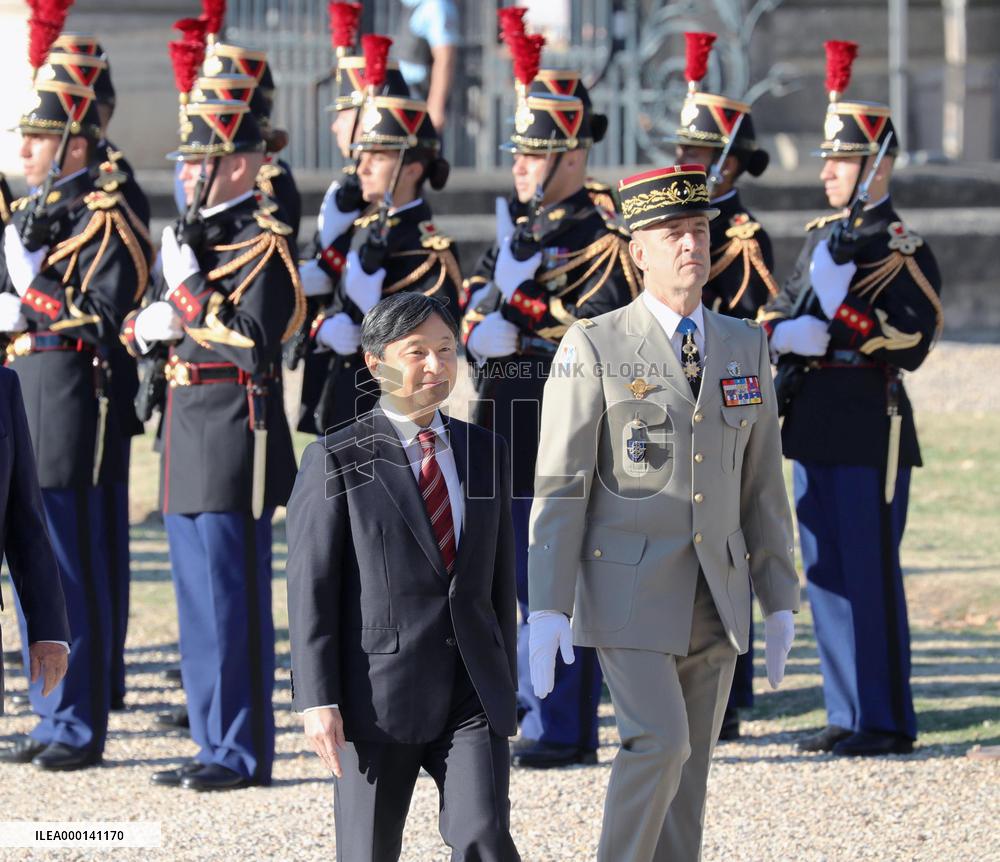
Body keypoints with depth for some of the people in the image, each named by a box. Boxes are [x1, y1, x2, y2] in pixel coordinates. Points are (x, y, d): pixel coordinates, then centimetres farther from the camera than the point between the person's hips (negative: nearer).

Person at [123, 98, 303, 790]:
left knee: (231, 598, -6)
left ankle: (243, 753, -1)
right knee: (200, 599, 12)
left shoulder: (263, 244, -11)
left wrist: (187, 288, -17)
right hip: (190, 434, 9)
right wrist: (151, 326, 1)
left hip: (236, 435, -9)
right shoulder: (198, 237, 16)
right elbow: (175, 326, 23)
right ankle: (217, 744, 19)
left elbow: (254, 343, -20)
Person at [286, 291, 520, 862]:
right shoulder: (338, 461, -2)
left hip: (473, 696, 3)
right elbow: (311, 589, -6)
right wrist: (317, 700, -13)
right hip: (376, 697, -3)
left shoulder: (486, 455, 12)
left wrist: (506, 688, 16)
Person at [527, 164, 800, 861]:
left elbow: (762, 482, 12)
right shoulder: (594, 348, -5)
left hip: (715, 603, 5)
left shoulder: (745, 346, 8)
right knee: (659, 742, -19)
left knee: (686, 776, 6)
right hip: (628, 592, -4)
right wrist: (547, 608, -14)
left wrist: (779, 600, 10)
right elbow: (559, 486, -8)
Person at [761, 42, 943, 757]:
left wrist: (841, 310, -21)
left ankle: (887, 722, 1)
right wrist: (790, 334, -6)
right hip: (815, 428, 8)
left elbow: (911, 343, -15)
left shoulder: (902, 250, -8)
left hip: (870, 431, -8)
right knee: (825, 573, 11)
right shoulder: (822, 237, 15)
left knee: (871, 576, -5)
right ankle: (847, 715, 18)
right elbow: (778, 315, 16)